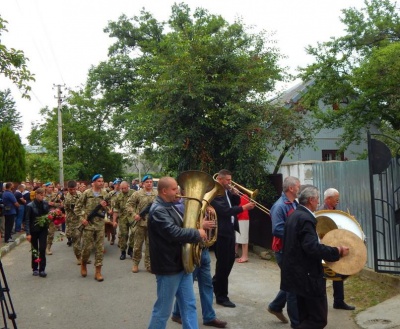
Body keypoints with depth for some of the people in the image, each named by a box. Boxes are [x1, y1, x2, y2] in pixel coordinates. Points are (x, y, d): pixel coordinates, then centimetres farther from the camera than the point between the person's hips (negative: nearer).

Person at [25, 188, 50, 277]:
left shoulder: (45, 203, -2)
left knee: (42, 249, -5)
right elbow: (27, 220, -9)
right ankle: (35, 269, 25)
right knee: (34, 250, 10)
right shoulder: (30, 205, -11)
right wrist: (28, 233, -14)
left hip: (43, 229, 2)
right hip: (34, 230, -1)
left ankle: (42, 269, 2)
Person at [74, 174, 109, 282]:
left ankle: (98, 271, 10)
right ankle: (83, 265, 32)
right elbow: (77, 207, 1)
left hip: (100, 224, 2)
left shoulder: (105, 194, 3)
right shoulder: (86, 193, -5)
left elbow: (108, 210, 9)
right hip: (88, 224, -2)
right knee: (87, 247, 3)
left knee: (99, 248, 3)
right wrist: (81, 218, -8)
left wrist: (105, 207, -13)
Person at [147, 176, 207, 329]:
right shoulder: (158, 211, -20)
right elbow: (174, 233, -30)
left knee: (189, 305, 14)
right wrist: (197, 233, -17)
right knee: (163, 309, 6)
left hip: (182, 264, 9)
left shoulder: (170, 207, 11)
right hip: (168, 267, -9)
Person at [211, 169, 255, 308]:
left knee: (230, 260, 18)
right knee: (223, 263, 0)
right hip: (221, 232, -9)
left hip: (230, 230, 9)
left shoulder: (227, 191, 10)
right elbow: (224, 211, -26)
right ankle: (221, 296, 12)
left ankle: (215, 283, 37)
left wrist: (236, 194, -2)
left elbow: (235, 204, 17)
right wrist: (244, 208, -27)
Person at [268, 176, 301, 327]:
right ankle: (296, 322, 16)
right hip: (284, 251, -9)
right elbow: (277, 230, -28)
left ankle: (275, 306, 36)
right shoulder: (280, 206, -20)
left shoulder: (294, 204, 9)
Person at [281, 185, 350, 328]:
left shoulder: (294, 215, 11)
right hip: (307, 275, -10)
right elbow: (313, 247, -29)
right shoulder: (306, 218, -20)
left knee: (306, 316, 17)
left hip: (297, 272, 10)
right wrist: (338, 251, -21)